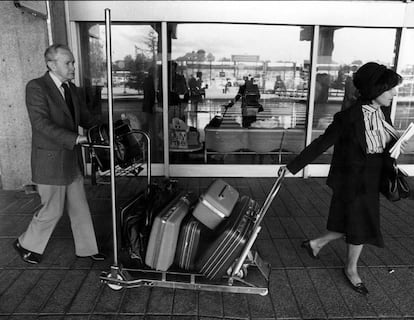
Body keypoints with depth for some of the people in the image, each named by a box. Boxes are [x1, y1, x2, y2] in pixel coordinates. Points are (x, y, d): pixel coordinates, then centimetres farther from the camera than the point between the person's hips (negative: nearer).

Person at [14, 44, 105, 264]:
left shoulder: (70, 88, 10)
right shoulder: (36, 87, -14)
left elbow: (84, 116, 16)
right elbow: (41, 123, -24)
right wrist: (75, 138, -32)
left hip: (72, 160, 7)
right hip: (51, 161, -7)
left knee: (79, 207, 14)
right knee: (52, 210, 6)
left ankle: (86, 248, 28)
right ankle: (26, 244, 31)